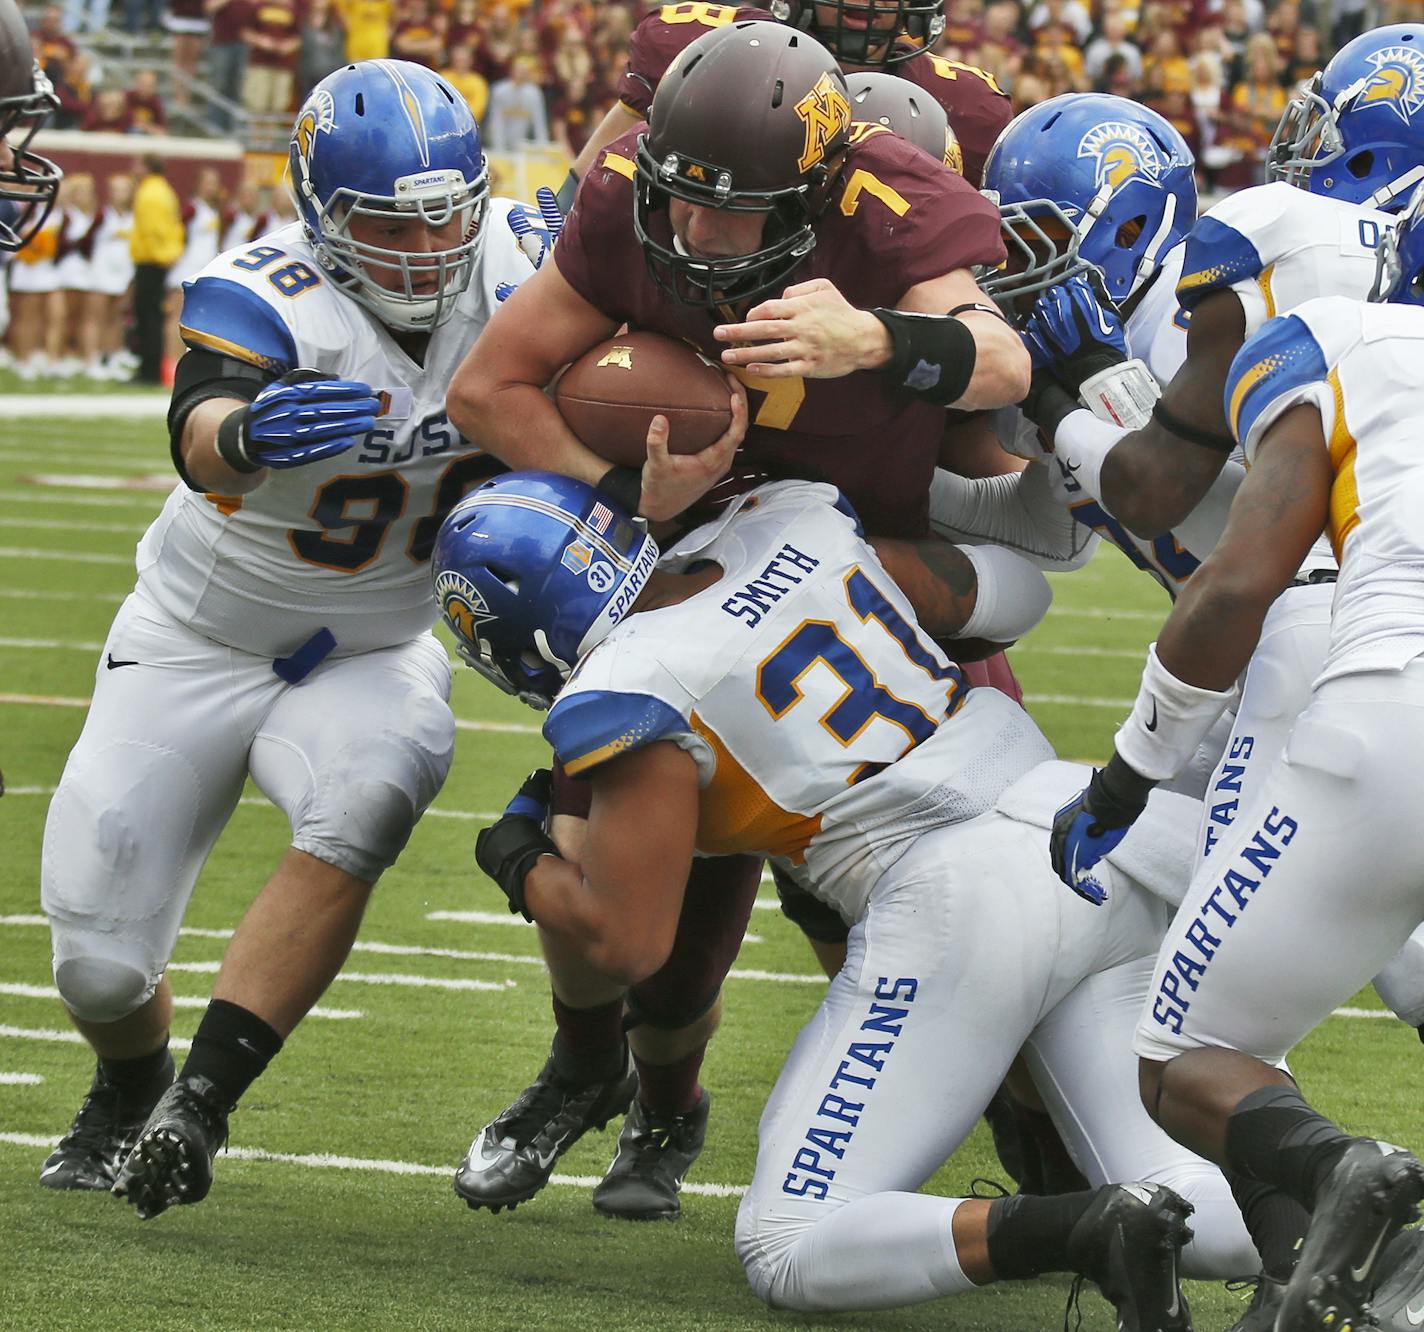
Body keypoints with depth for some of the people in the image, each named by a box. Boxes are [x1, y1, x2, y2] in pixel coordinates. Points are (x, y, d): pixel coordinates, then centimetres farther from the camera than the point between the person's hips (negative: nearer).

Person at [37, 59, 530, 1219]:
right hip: (199, 646, -2)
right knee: (101, 966, -1)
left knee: (367, 805, -33)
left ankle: (199, 1109, -27)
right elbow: (198, 436, -49)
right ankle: (129, 1090, 37)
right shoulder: (266, 298, -29)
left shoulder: (504, 265, -14)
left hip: (375, 655, 2)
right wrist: (248, 434, -74)